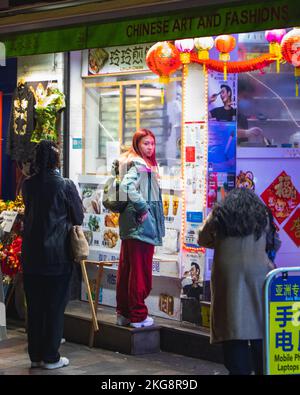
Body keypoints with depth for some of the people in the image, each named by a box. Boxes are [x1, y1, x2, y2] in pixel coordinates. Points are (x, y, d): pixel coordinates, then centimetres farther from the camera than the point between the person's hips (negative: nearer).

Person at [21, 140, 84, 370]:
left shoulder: (28, 185, 1)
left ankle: (36, 355, 17)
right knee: (55, 305, 4)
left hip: (31, 253, 4)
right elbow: (78, 218, -1)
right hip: (58, 254, -4)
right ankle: (51, 357, 8)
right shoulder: (65, 185, -10)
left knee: (34, 305, 11)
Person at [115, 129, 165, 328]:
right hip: (141, 224, -10)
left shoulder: (147, 165, 18)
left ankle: (124, 313, 21)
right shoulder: (138, 165, -13)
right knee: (140, 269, -4)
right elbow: (127, 186, -29)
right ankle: (138, 315, 2)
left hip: (132, 226, 10)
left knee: (127, 268, 13)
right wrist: (142, 208, -23)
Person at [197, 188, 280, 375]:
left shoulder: (219, 216, 9)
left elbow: (202, 240, 18)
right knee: (260, 324, 7)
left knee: (233, 323, 0)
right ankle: (263, 368, 10)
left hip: (229, 276, -1)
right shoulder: (262, 216, 12)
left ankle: (239, 369, -2)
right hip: (258, 275, 1)